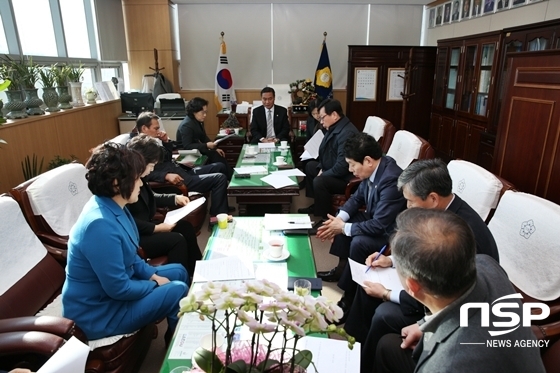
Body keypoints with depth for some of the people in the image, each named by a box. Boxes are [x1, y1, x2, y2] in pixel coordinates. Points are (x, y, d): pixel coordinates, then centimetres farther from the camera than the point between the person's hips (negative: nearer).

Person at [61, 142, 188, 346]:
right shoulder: (100, 225, -33)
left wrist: (152, 274, -2)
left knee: (178, 271, 12)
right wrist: (155, 285, -13)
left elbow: (130, 256, 10)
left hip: (114, 283, 10)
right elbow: (119, 289, -28)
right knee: (178, 290, -12)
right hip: (97, 312, -9)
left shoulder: (112, 207, -3)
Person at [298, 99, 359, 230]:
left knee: (319, 182, -32)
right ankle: (317, 204, 27)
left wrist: (323, 175, -18)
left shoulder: (347, 133, -28)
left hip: (347, 178, -11)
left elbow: (342, 166, -32)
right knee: (310, 166, 21)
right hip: (333, 170, 11)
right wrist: (321, 169, 2)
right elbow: (326, 153, 18)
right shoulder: (334, 127, 5)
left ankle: (325, 219, -13)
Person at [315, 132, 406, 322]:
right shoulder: (373, 169, -7)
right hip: (378, 219, 10)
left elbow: (378, 226, -33)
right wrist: (340, 219, -9)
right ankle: (342, 268, 21)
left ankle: (349, 298, -8)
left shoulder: (391, 180, -33)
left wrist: (343, 228, -21)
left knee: (359, 242, -28)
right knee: (345, 220, 9)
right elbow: (357, 197, 7)